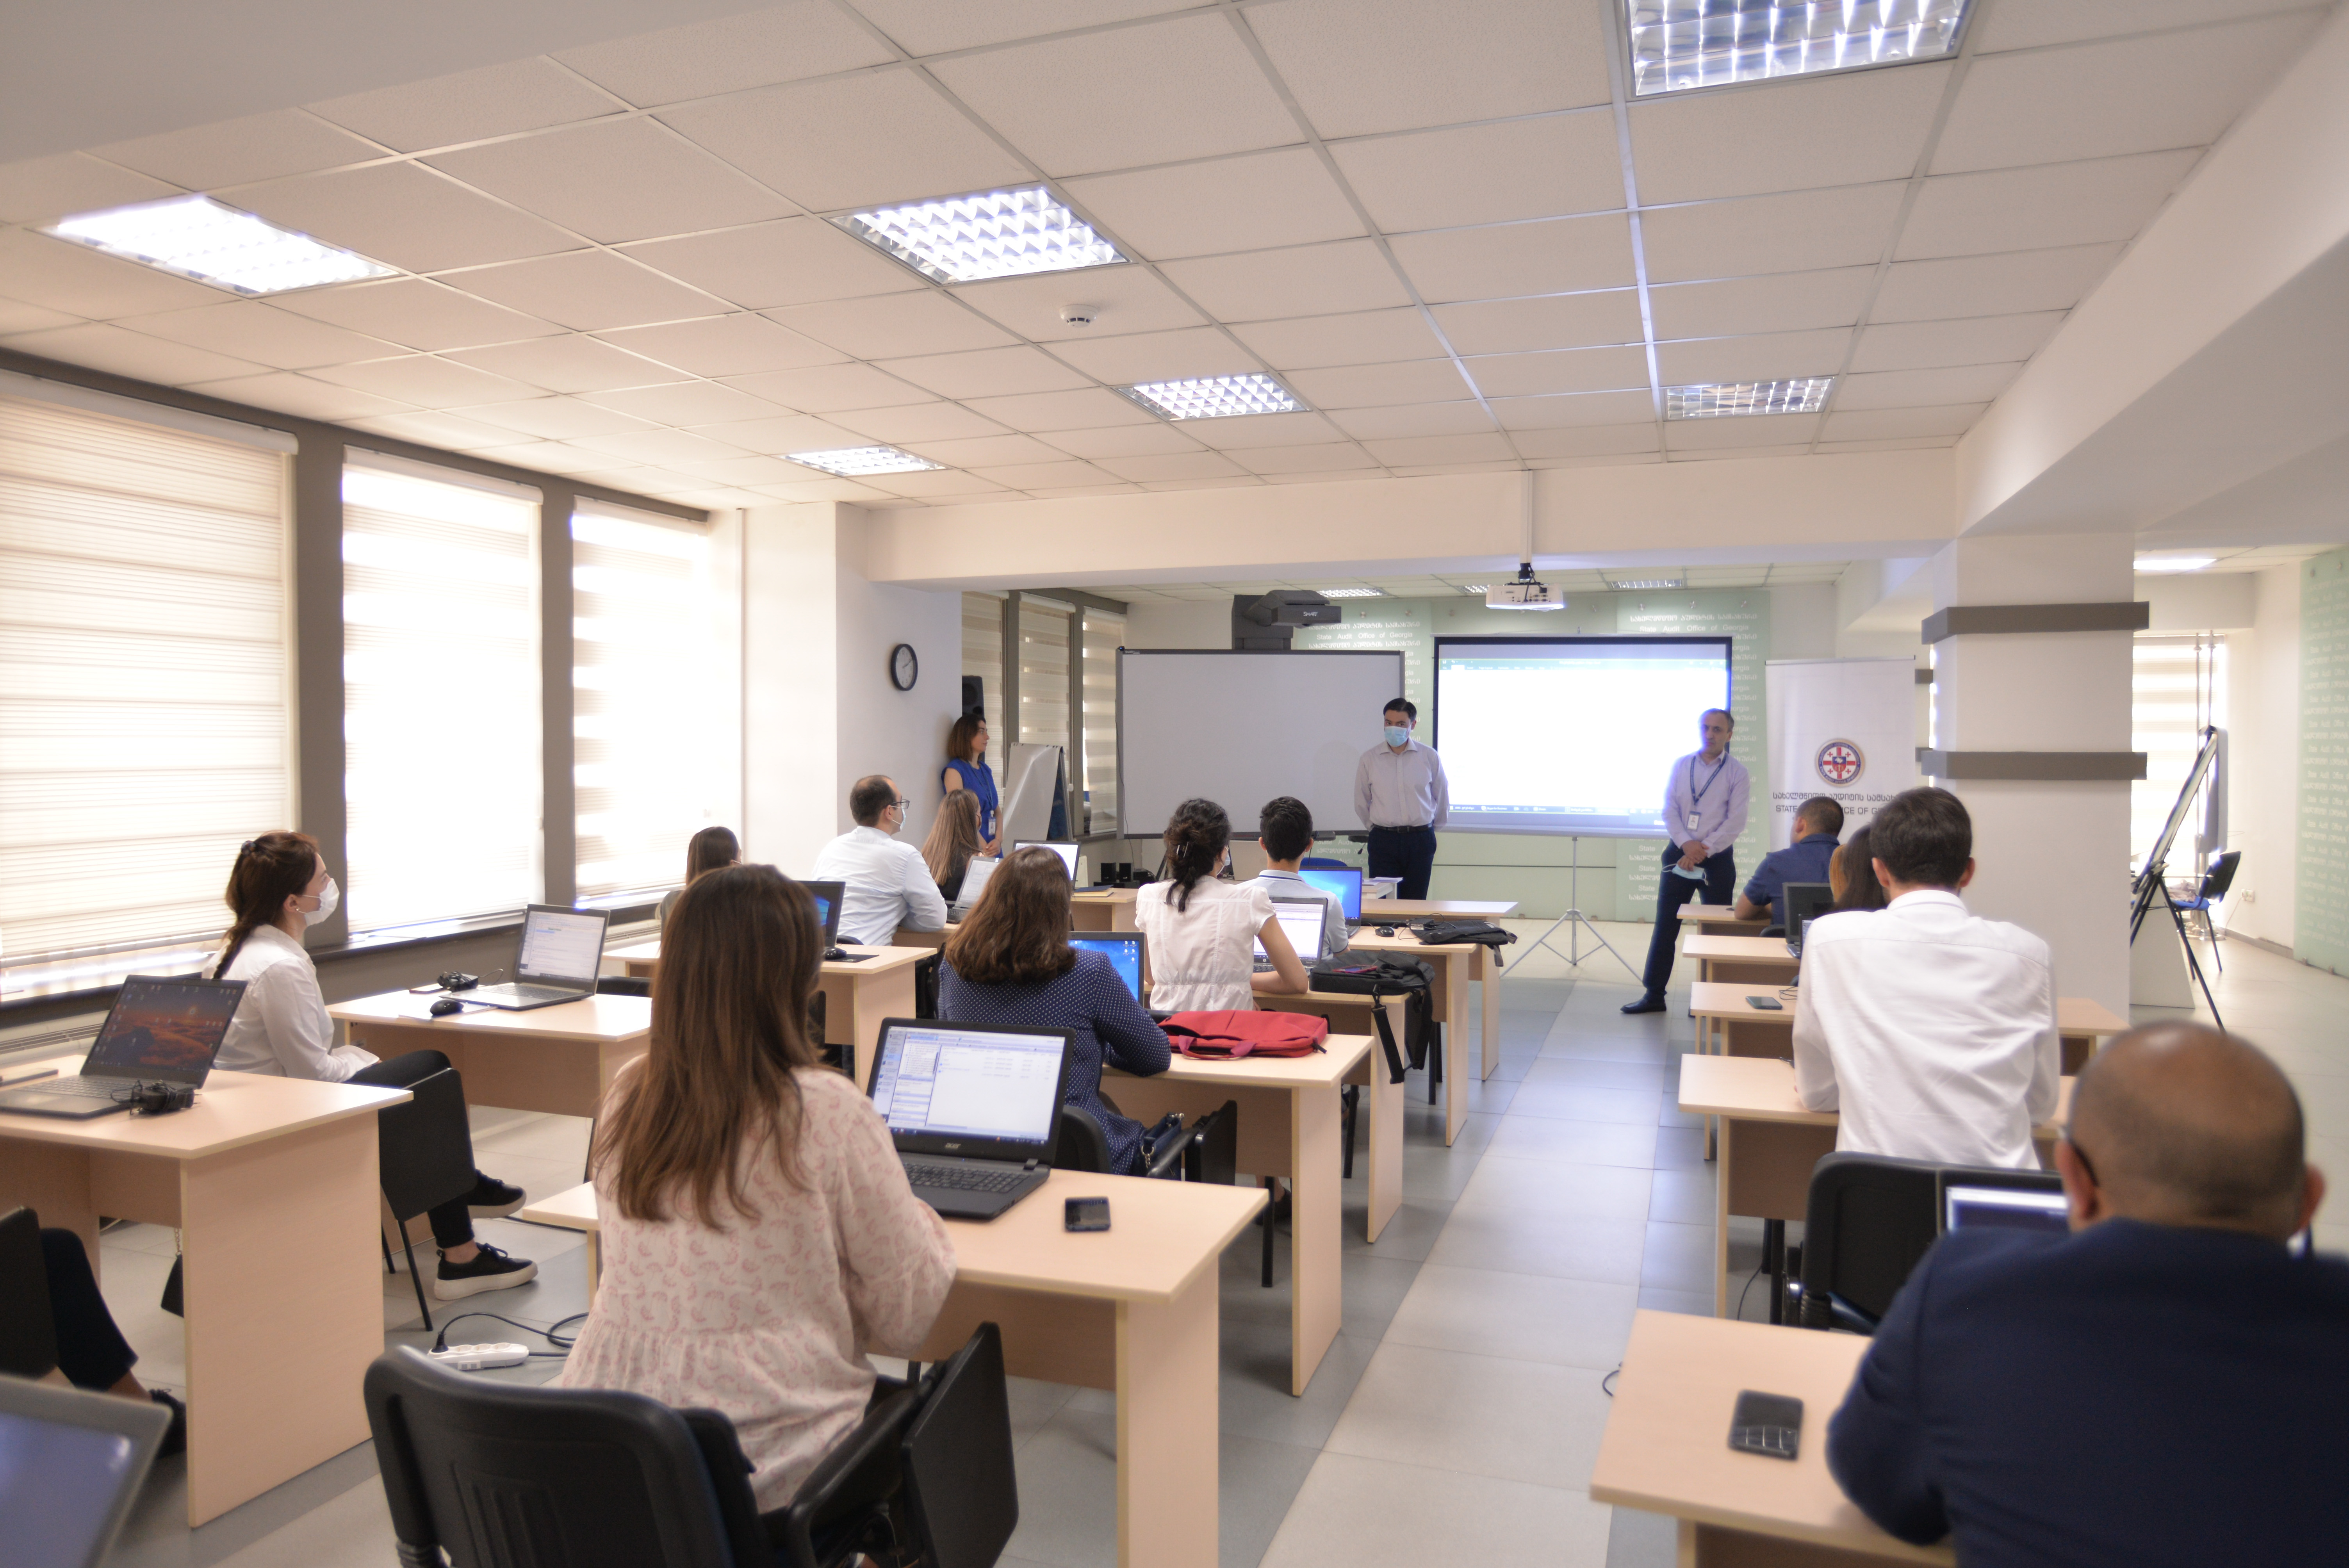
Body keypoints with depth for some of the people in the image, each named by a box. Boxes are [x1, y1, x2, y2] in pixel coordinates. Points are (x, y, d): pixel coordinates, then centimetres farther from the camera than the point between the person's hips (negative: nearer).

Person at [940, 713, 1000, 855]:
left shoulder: (986, 770, 15)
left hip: (994, 848, 7)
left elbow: (996, 810, 13)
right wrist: (984, 848, -18)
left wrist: (998, 841, -4)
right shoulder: (954, 770, -7)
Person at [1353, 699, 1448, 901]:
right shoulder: (1369, 759, 1)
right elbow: (1361, 803, 11)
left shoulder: (1430, 757, 0)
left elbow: (1442, 797, 12)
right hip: (1383, 840, 0)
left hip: (1420, 840, 1)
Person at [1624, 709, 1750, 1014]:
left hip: (1717, 859, -2)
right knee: (1665, 927, 3)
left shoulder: (1737, 772, -1)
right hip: (1679, 853, 2)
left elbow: (1736, 822, -8)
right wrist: (1686, 844, -15)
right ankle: (1654, 995, 9)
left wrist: (1704, 851, -16)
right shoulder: (1681, 766, 6)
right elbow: (1669, 810, 1)